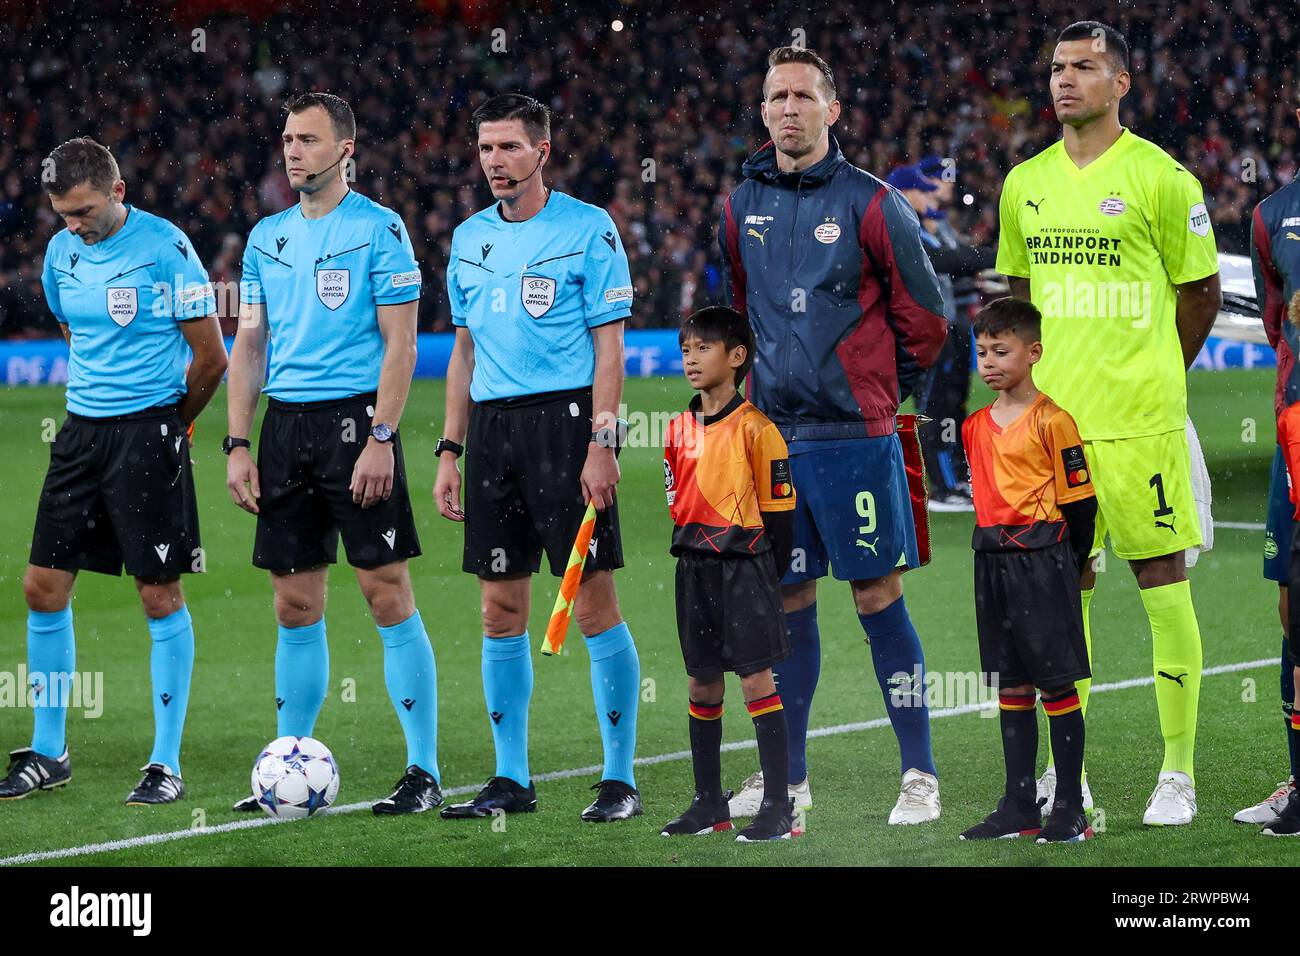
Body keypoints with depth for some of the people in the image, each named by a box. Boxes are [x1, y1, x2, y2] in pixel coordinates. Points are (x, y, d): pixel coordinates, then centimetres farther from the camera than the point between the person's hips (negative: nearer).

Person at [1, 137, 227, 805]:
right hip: (81, 432, 6)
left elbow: (210, 357, -5)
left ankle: (167, 763, 5)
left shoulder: (165, 248, -11)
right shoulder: (61, 253, 7)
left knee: (160, 596, -2)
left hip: (148, 431, -6)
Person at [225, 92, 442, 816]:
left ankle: (425, 772, -3)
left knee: (389, 594, -7)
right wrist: (239, 445, 7)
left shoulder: (379, 229, -4)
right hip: (284, 425, 6)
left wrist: (381, 439, -16)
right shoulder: (268, 237, 14)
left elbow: (400, 345, -8)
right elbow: (250, 344, 16)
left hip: (356, 419, -6)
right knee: (296, 606, 8)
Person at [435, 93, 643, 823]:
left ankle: (621, 778, -1)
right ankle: (512, 780, 13)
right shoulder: (470, 238, 14)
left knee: (594, 602, -6)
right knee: (502, 611, 6)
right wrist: (451, 449, 13)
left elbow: (609, 346, -6)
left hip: (565, 416, -6)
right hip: (492, 428, 6)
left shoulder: (588, 229, -3)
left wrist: (602, 443, -14)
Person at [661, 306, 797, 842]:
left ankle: (778, 809, -6)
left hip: (743, 563, -7)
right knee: (701, 684, 10)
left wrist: (767, 577, -6)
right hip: (694, 568, 7)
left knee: (756, 680, -8)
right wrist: (690, 560, 11)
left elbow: (778, 510, -7)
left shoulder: (755, 429, -9)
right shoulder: (680, 429, 10)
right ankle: (709, 806, 19)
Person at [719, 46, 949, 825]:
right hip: (771, 433, 4)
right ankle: (788, 775, 17)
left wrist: (882, 388, 9)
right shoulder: (742, 209, 9)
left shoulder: (870, 204, -5)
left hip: (854, 437, -4)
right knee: (788, 602, 9)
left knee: (879, 598, -3)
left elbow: (925, 316, 1)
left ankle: (920, 774, 2)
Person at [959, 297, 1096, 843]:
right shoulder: (974, 426, 11)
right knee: (1011, 688, 10)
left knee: (1056, 685, -3)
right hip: (992, 561, 7)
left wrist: (1072, 561, -2)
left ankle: (1070, 809, 2)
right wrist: (992, 543, 14)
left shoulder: (1051, 420, -9)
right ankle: (1019, 808, 15)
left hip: (1042, 558, -7)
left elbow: (1078, 498, -6)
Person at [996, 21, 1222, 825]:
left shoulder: (1161, 178, -5)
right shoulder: (1025, 184, 10)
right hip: (1051, 418, 5)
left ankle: (1179, 773, 3)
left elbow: (1201, 291, 3)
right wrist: (1046, 377, 16)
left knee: (1163, 580, -2)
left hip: (1140, 419, -5)